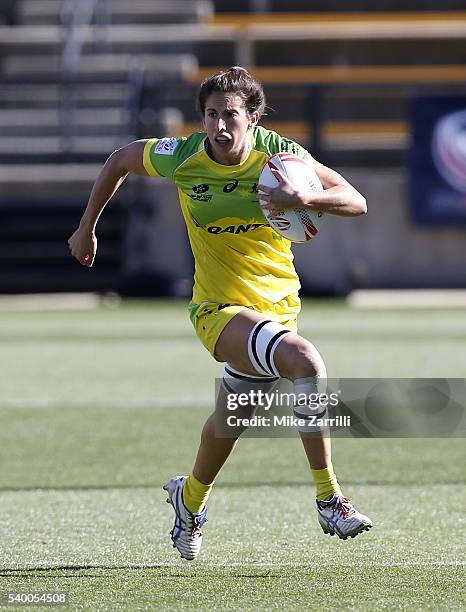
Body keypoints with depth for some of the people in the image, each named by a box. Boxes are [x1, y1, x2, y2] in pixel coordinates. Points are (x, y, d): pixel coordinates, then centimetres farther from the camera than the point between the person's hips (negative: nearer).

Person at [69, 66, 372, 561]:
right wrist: (87, 229, 14)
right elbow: (120, 159, 7)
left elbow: (356, 202, -17)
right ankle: (328, 500, -24)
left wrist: (303, 198, -36)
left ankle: (190, 499, 51)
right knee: (306, 360, -31)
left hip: (278, 303, 3)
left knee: (229, 420, 19)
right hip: (219, 307, -3)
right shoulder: (182, 158, -13)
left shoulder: (278, 152, -13)